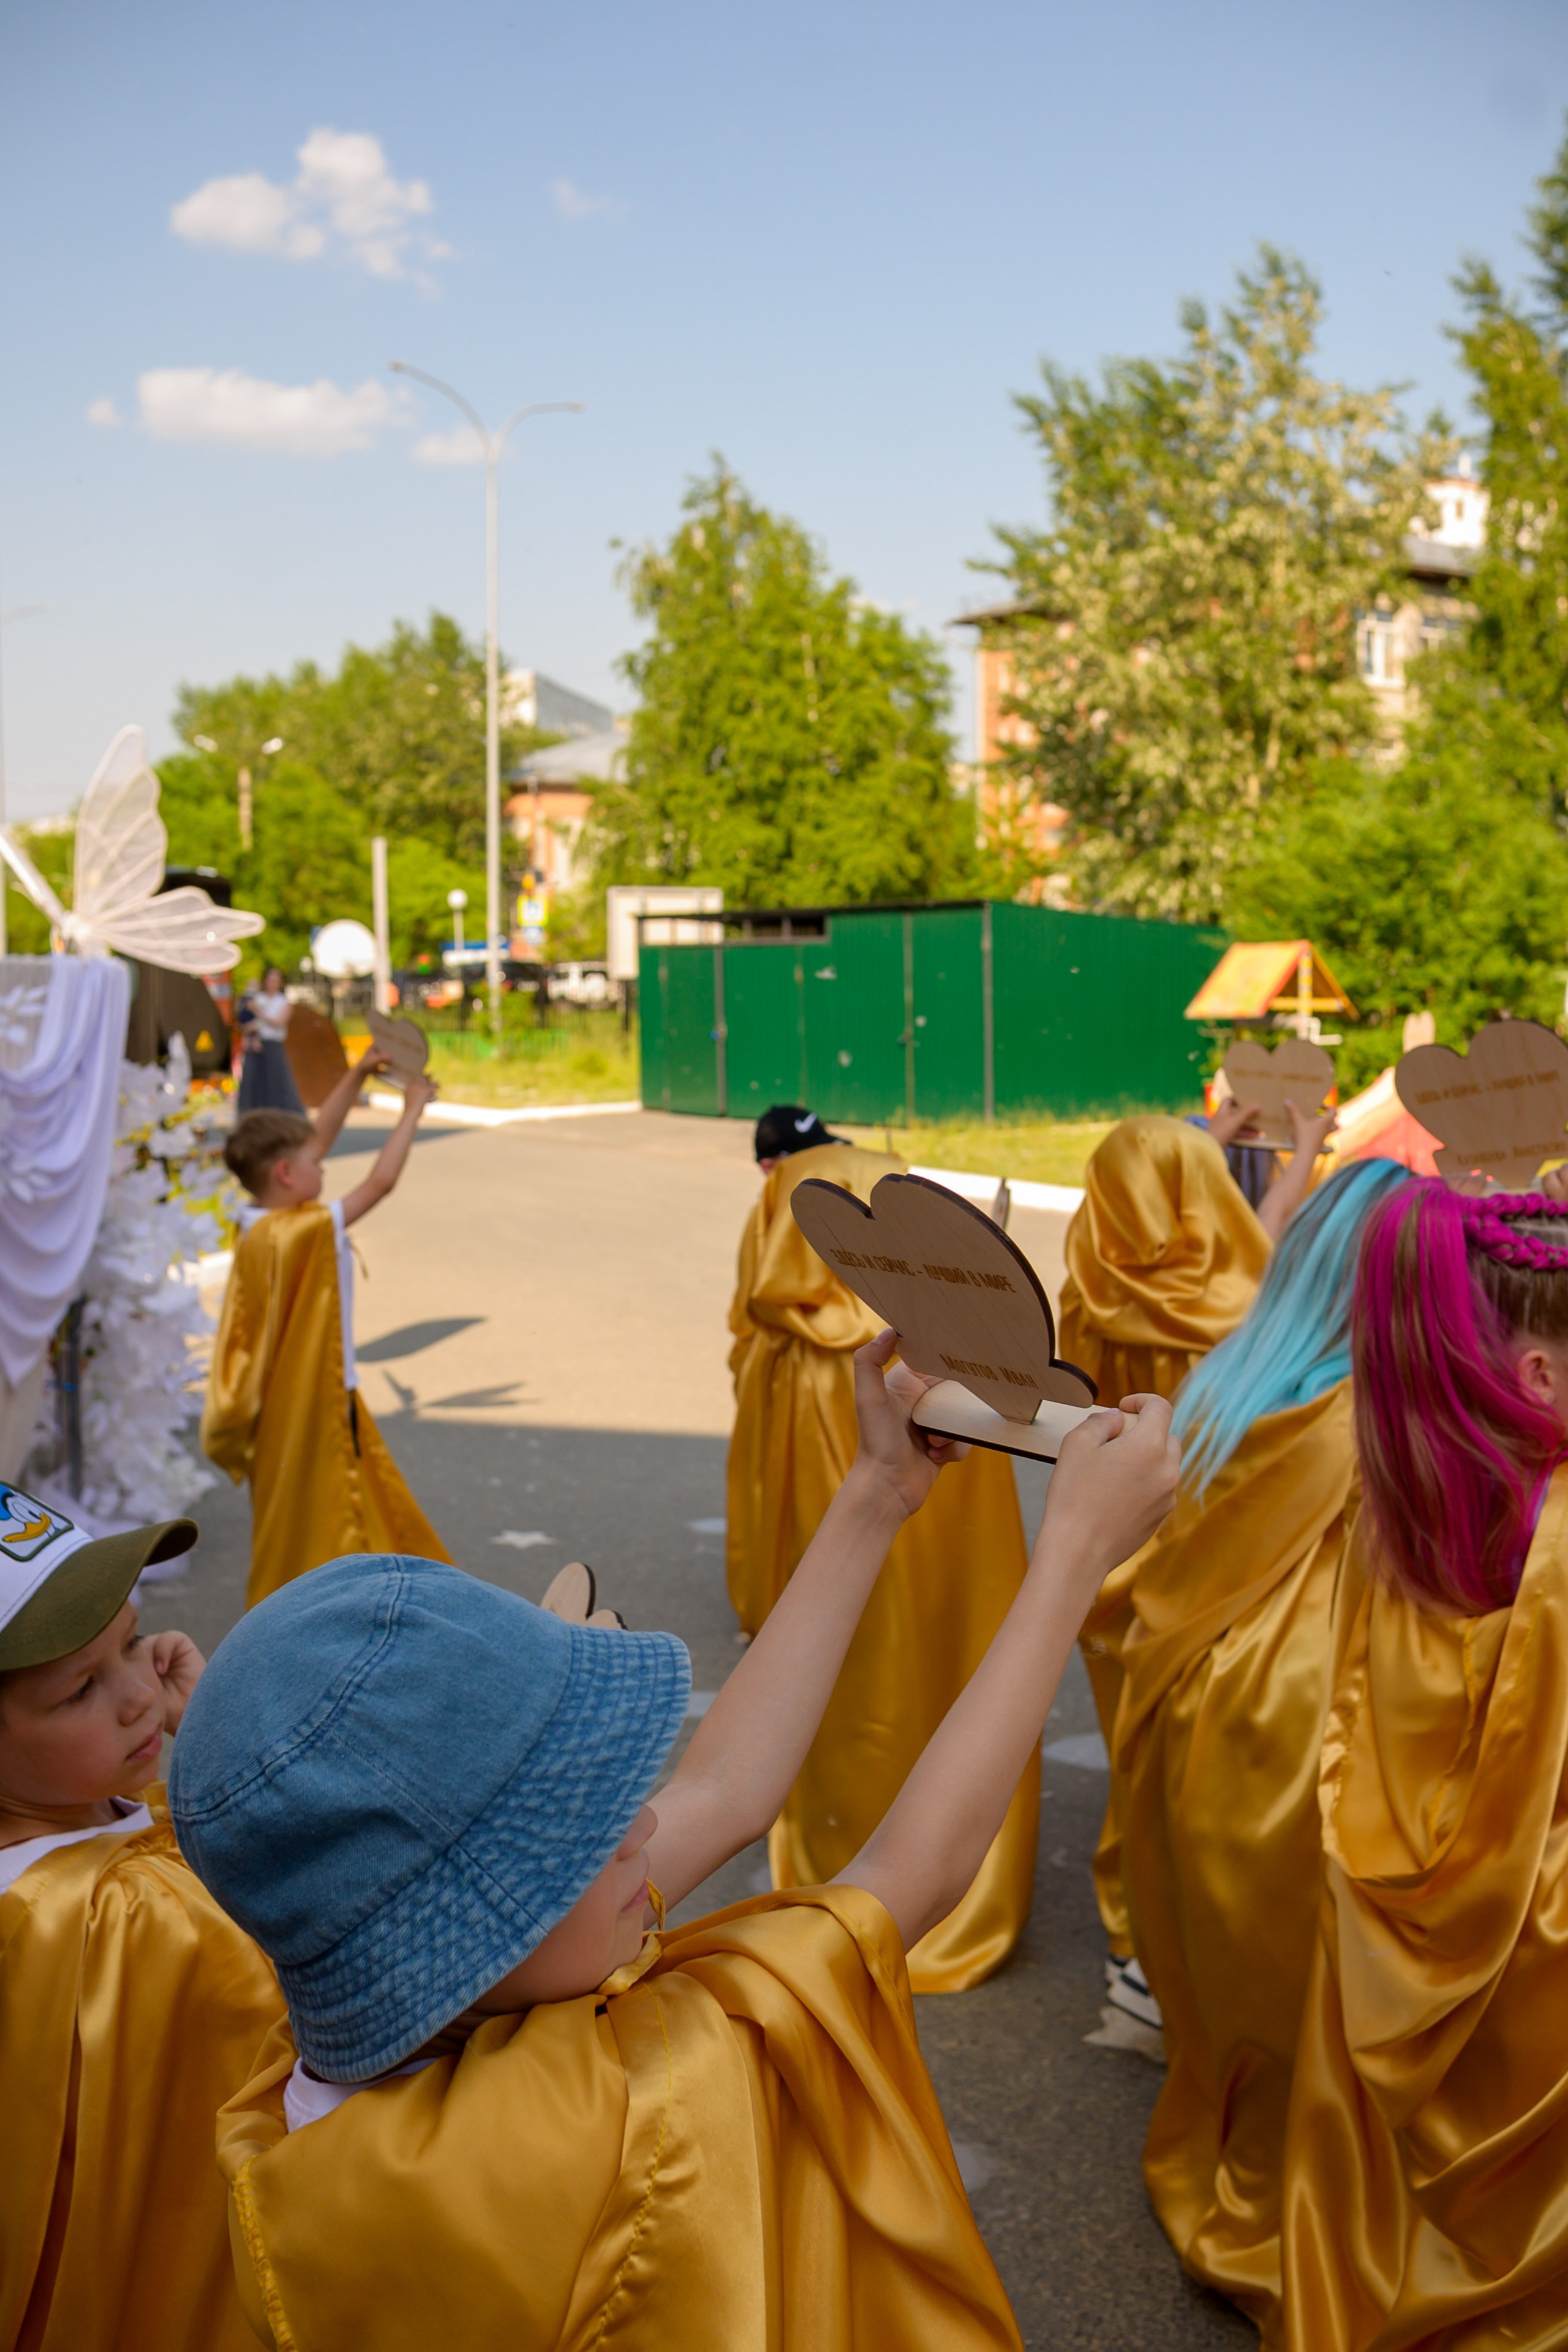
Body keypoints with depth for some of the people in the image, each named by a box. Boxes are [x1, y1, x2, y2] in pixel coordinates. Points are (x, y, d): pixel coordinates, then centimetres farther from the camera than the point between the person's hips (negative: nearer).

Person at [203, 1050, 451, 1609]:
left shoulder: (264, 1223, 0)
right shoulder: (302, 1232, -25)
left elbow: (319, 1138, 9)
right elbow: (381, 1181, -21)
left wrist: (358, 1075, 9)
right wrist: (413, 1110, -10)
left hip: (316, 1399, 9)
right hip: (308, 1409, -9)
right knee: (306, 1526, 3)